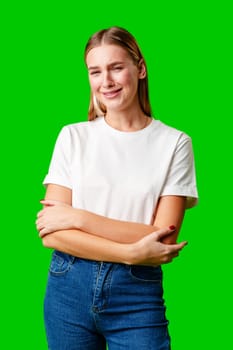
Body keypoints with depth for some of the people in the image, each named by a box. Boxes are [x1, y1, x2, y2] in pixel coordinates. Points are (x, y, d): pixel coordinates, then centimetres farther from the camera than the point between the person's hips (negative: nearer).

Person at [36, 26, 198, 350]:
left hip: (139, 295, -2)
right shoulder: (73, 136, 0)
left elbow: (164, 239, -10)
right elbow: (51, 234, -6)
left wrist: (79, 217, -14)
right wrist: (131, 253, -16)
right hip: (69, 286, 2)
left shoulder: (174, 143, -4)